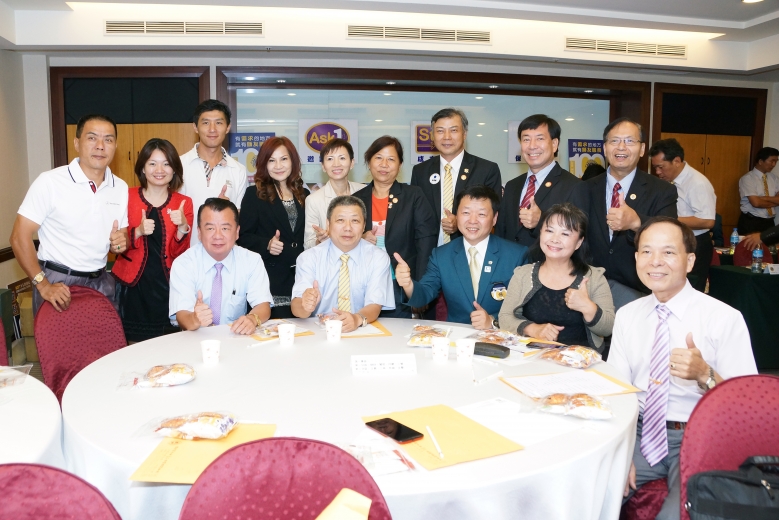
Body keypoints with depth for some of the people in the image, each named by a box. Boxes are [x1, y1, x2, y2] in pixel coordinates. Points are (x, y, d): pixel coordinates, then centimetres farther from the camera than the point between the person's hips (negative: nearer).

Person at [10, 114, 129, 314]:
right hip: (58, 283, -4)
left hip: (101, 282, 5)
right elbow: (20, 236, -12)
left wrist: (120, 242, -9)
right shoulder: (50, 182, -12)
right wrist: (42, 285, -19)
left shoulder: (121, 187, 4)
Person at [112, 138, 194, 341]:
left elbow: (179, 254, -2)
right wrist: (138, 232, -18)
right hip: (132, 287, 0)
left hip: (166, 288, 1)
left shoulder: (184, 203, 3)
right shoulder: (127, 197, 2)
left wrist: (182, 227, -19)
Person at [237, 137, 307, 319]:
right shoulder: (254, 194, 2)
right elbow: (244, 237, -4)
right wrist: (267, 244, -21)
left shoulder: (304, 196, 15)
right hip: (270, 280, -4)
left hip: (301, 278, 4)